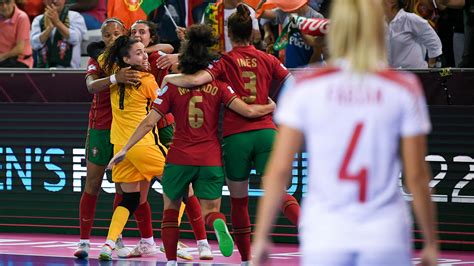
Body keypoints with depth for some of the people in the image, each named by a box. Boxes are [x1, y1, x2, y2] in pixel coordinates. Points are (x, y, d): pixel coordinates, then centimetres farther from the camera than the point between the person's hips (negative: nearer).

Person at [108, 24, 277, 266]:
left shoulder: (173, 86, -1)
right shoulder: (218, 87, 2)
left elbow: (149, 122, -5)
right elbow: (249, 111, -6)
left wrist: (125, 149, -1)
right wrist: (272, 107, 14)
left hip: (179, 158, 0)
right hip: (211, 159, 0)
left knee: (171, 208, 20)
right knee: (210, 210, 7)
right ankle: (218, 224, -31)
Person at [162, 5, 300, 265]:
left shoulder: (225, 62, 0)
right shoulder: (267, 59, 9)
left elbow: (196, 79, -15)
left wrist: (169, 78, 2)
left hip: (235, 136, -2)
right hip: (265, 132, 2)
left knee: (239, 201, 12)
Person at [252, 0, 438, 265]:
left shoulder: (306, 88, -1)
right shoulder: (405, 89, -2)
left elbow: (279, 169, -1)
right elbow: (416, 176, 0)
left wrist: (261, 236, 7)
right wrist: (431, 243, 10)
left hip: (324, 239, 1)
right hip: (387, 239, 0)